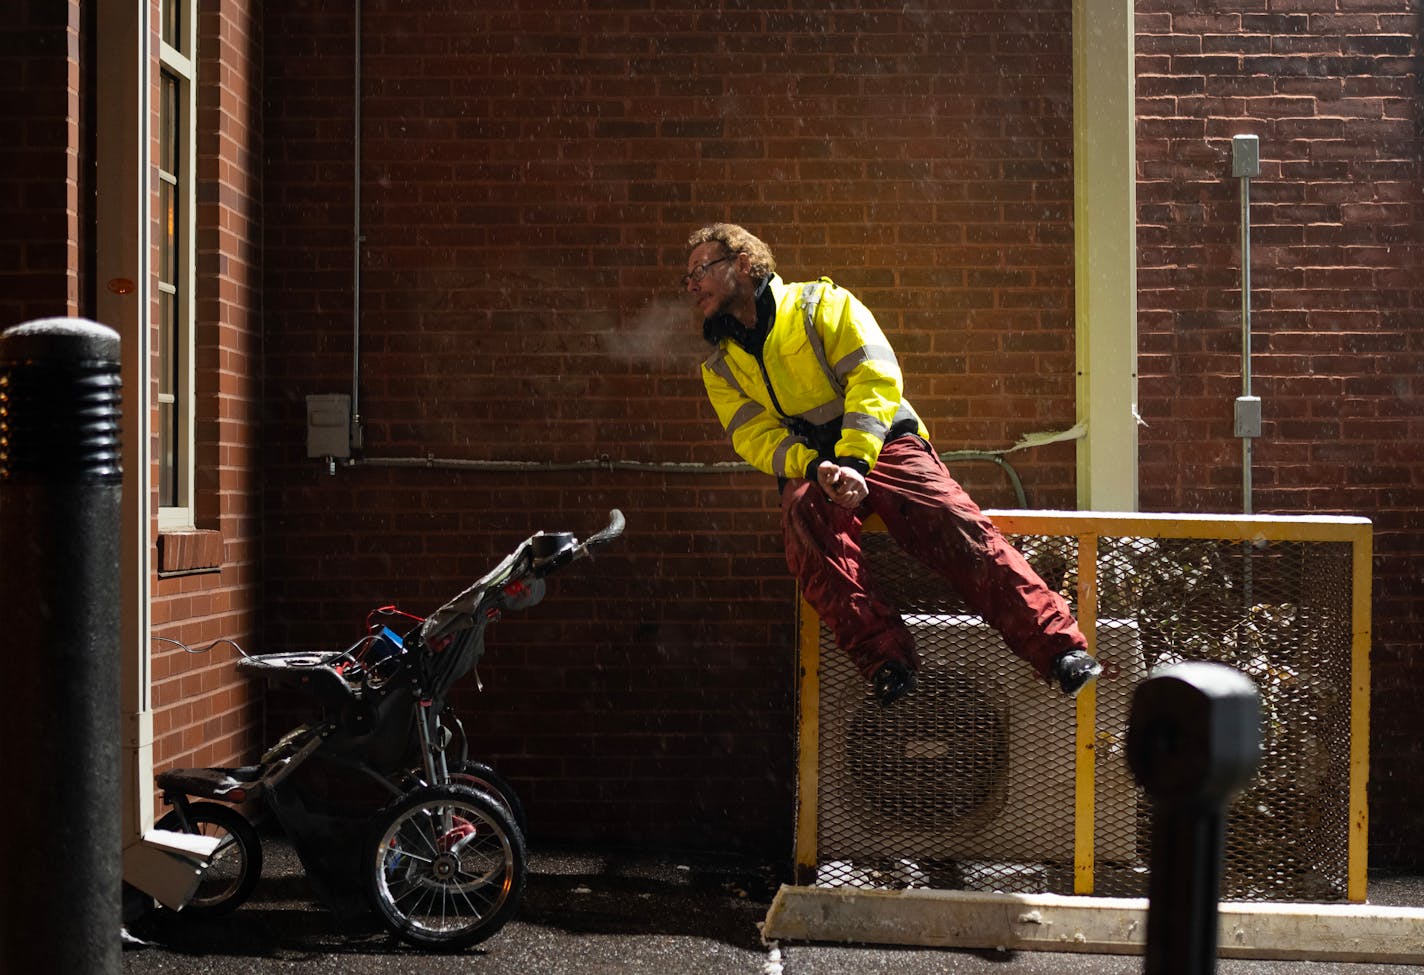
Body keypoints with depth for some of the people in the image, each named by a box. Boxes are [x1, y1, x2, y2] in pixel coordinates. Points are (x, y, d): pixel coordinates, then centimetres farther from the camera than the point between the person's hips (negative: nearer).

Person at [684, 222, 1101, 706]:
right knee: (805, 522, -35)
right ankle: (886, 661, -41)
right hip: (808, 469, 2)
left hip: (883, 446, -2)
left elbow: (876, 377, -7)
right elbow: (756, 438, 1)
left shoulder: (820, 304, 4)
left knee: (956, 526, -28)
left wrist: (853, 460, -22)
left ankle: (1060, 647, -33)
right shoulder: (720, 367, 15)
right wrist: (817, 468, -20)